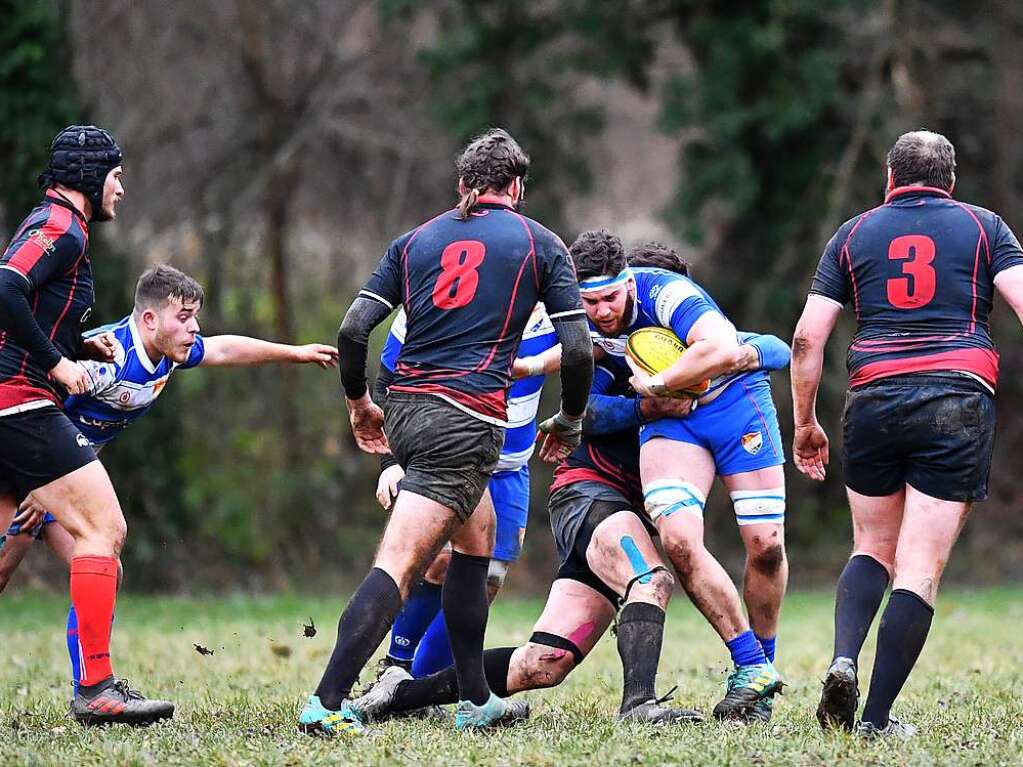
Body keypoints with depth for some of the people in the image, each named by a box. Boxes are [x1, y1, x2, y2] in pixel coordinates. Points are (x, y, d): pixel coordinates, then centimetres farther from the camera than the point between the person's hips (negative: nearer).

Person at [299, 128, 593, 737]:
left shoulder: (416, 240, 16)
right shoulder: (540, 243, 7)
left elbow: (353, 329, 8)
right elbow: (577, 348, 1)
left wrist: (358, 402, 22)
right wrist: (571, 423, 16)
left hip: (404, 410, 6)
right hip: (467, 420, -6)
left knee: (476, 537, 25)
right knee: (399, 566, -14)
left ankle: (476, 702, 25)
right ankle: (327, 704, -26)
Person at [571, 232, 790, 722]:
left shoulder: (666, 293, -30)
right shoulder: (578, 314, -11)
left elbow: (724, 351, -45)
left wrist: (655, 385, -33)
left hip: (734, 400, -4)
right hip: (669, 418, 4)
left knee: (766, 544, -8)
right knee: (678, 538, -20)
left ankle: (764, 659, 19)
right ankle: (752, 668, -9)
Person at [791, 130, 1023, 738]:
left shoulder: (853, 235, 14)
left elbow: (808, 337, 8)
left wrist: (805, 424, 16)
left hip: (874, 402, 2)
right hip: (960, 402, -2)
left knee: (873, 548, 20)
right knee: (921, 568, -1)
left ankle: (844, 659, -5)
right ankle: (877, 717, -5)